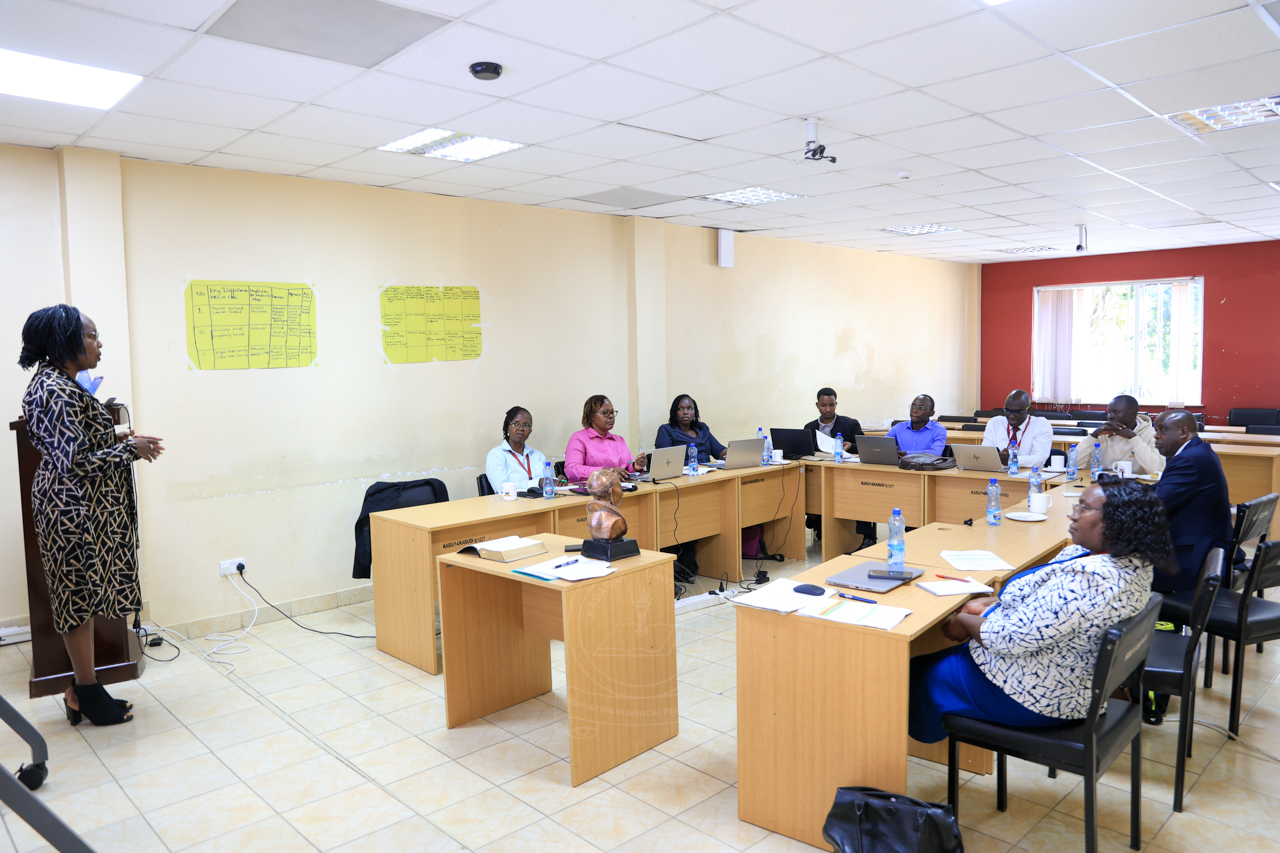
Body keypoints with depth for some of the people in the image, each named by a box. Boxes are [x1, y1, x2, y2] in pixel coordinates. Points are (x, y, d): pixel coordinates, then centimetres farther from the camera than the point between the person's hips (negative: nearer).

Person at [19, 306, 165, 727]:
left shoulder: (59, 383, 12)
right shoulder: (56, 392, -20)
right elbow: (74, 463, -23)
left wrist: (116, 440, 8)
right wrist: (130, 449, -15)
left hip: (80, 507, 10)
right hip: (74, 509, -10)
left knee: (83, 597, 15)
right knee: (80, 597, 2)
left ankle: (85, 689, 26)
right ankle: (87, 694, 15)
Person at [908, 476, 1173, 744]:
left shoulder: (1084, 580, -35)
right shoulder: (1135, 561, -3)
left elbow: (1009, 638, -29)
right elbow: (1047, 598, 10)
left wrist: (964, 622, -10)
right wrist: (991, 603, 4)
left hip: (1042, 698, -9)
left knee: (925, 674, 8)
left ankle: (922, 729, 36)